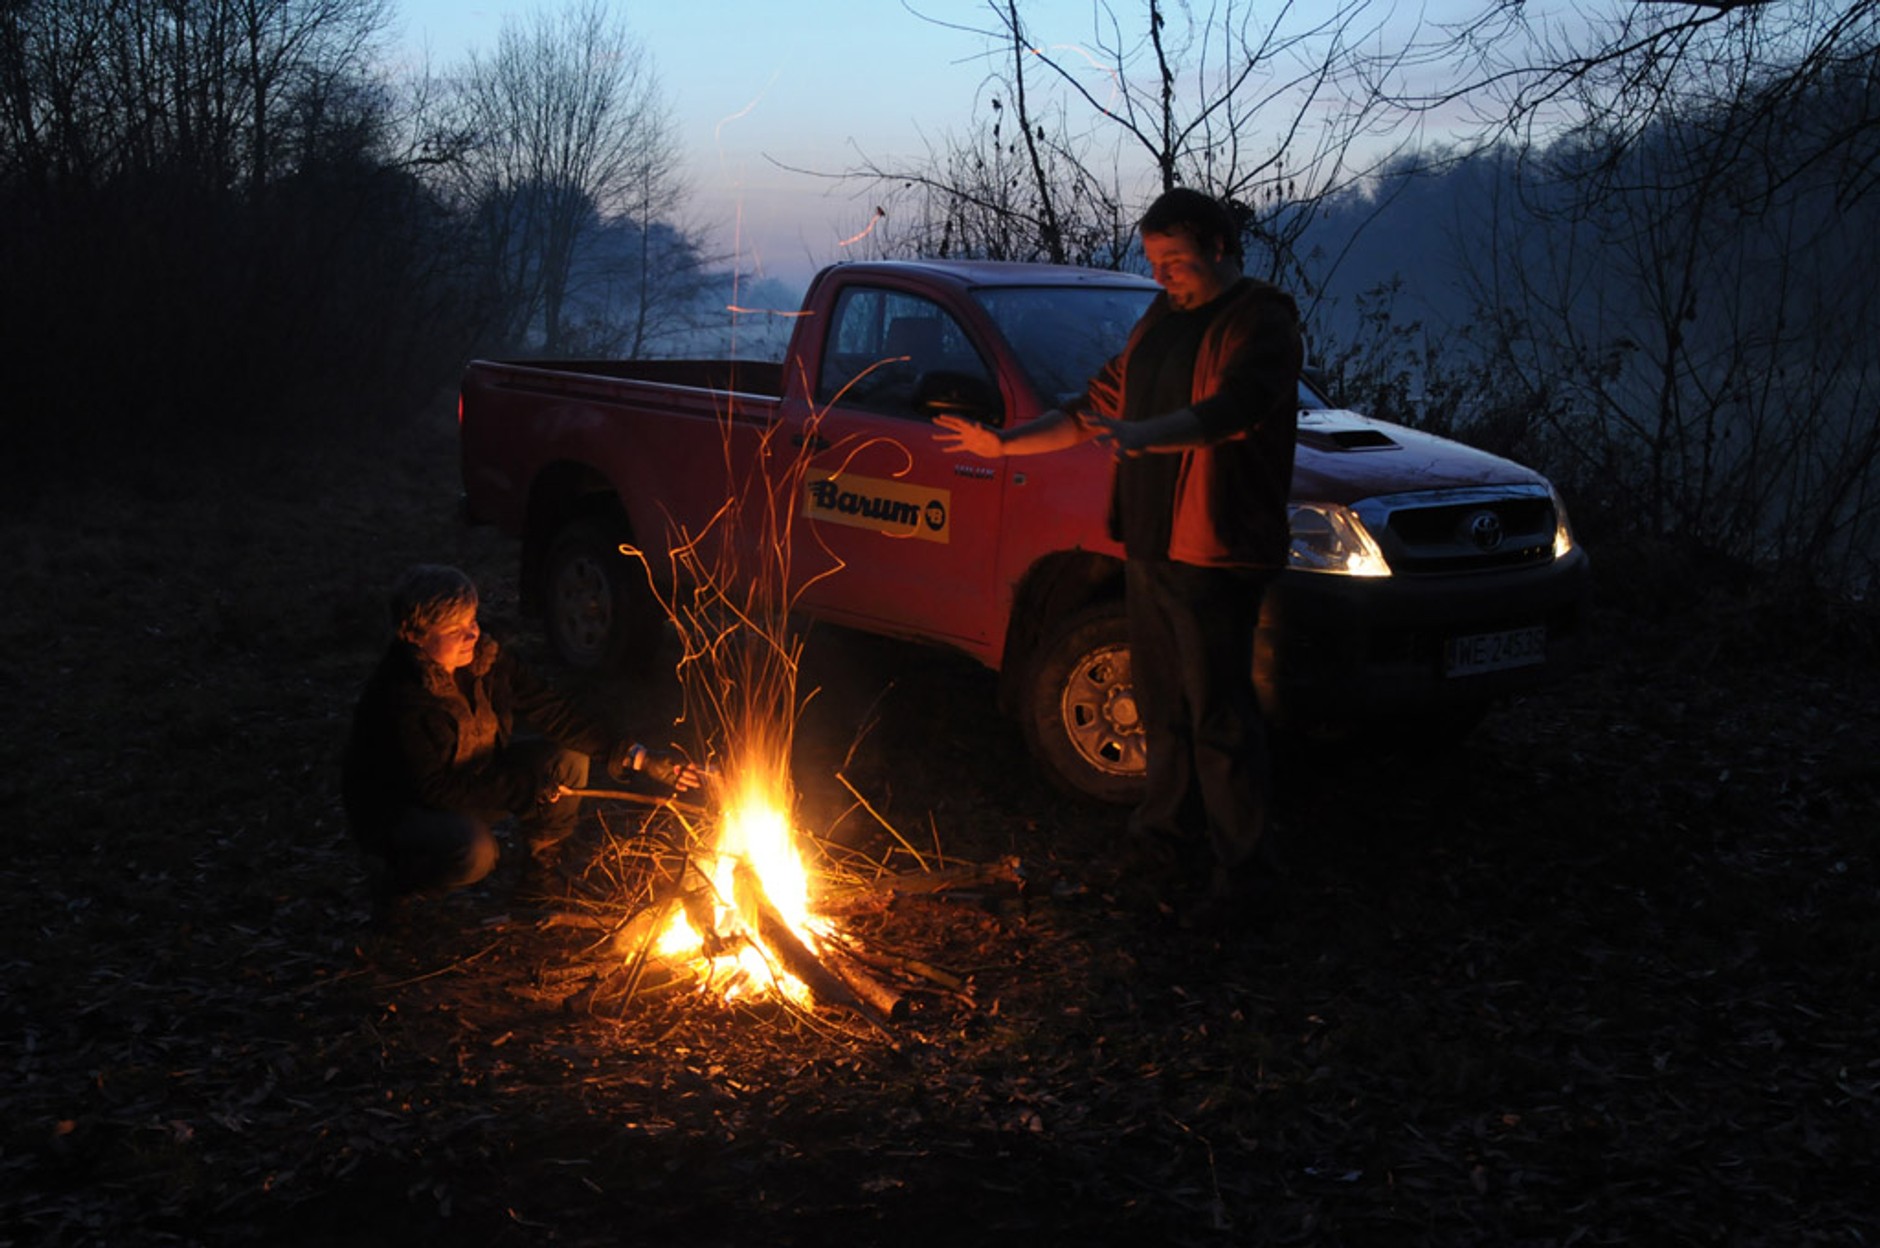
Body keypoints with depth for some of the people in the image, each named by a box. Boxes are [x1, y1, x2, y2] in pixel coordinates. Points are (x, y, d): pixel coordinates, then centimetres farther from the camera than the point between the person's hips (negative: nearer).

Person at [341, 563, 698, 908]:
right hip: (399, 810, -7)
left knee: (568, 760, -8)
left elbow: (550, 710, -5)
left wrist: (634, 756, -12)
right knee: (474, 852, -37)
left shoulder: (484, 658, -10)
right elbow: (433, 789, -28)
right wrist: (525, 789, -25)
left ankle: (542, 872, 12)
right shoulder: (399, 698, -30)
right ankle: (396, 872, -3)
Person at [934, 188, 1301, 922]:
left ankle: (1237, 863, 7)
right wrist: (1004, 444, 18)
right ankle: (1165, 824, 29)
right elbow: (1098, 406, 23)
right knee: (1161, 700, 15)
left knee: (1219, 713, -4)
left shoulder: (1260, 325, -10)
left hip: (1215, 555, -8)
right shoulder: (1159, 321, 17)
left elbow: (1229, 409, -27)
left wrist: (1142, 436, -43)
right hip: (1149, 544, 8)